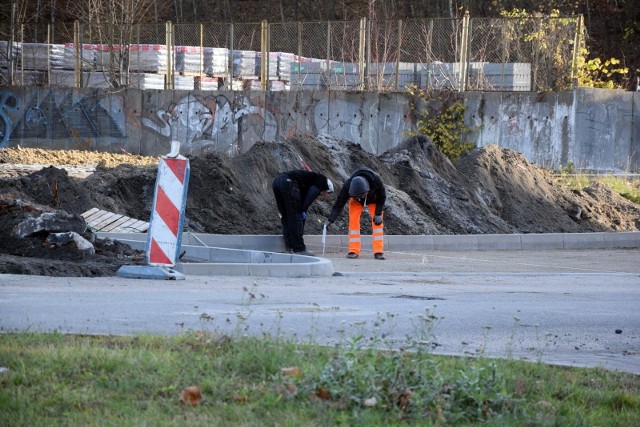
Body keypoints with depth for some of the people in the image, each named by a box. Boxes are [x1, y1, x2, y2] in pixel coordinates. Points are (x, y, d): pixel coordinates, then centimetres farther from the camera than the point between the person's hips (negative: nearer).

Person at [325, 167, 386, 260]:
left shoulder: (376, 180, -41)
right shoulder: (348, 185, -39)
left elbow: (382, 197, -22)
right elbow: (339, 203, -33)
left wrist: (378, 214, -24)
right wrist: (330, 220, -38)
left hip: (374, 199, 0)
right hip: (356, 202, 0)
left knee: (377, 222, -13)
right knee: (353, 221, -15)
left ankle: (378, 251, -11)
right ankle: (354, 251, -10)